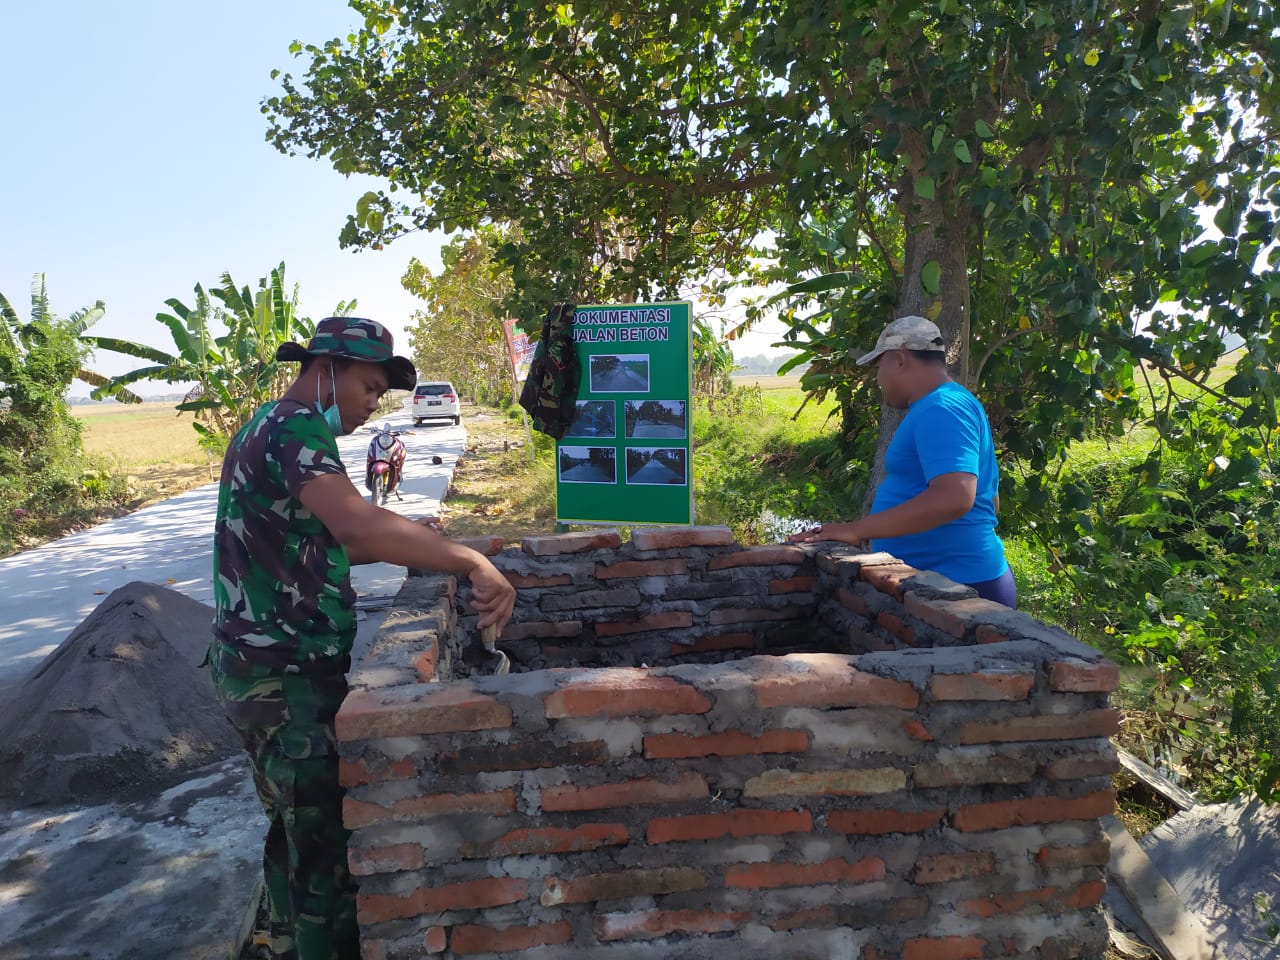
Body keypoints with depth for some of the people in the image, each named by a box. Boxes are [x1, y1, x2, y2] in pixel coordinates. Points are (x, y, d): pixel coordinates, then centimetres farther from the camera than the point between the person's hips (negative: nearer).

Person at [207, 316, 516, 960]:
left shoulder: (270, 427, 15)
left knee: (295, 829, 22)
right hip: (289, 677, -11)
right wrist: (473, 562, -36)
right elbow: (354, 523, -36)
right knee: (329, 845, -2)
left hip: (262, 670, 11)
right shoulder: (296, 426, -17)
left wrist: (400, 541, 9)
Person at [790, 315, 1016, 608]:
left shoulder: (941, 409, -16)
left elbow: (954, 497, -31)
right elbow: (990, 499, 22)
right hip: (943, 580, 10)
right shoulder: (946, 405, 16)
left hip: (957, 585, -10)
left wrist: (855, 530, -29)